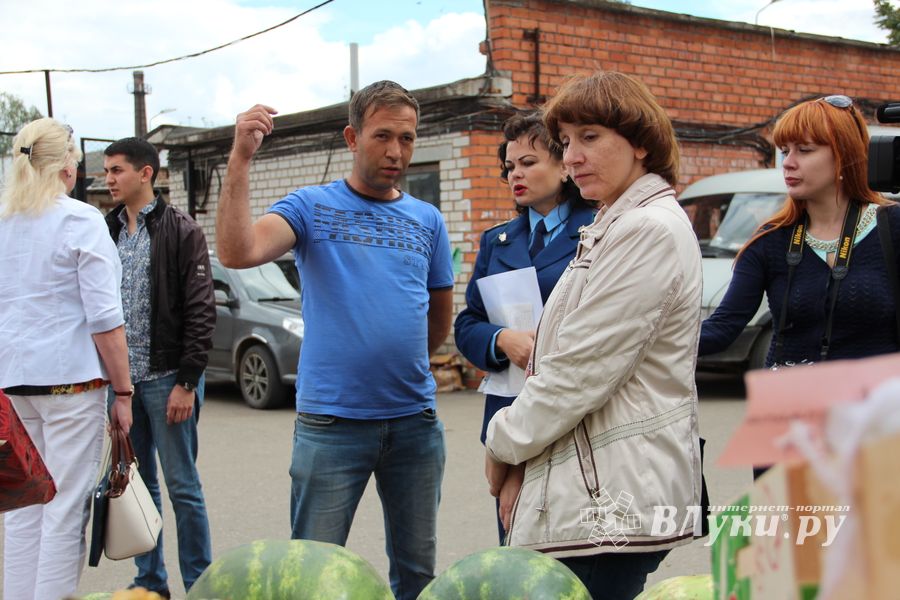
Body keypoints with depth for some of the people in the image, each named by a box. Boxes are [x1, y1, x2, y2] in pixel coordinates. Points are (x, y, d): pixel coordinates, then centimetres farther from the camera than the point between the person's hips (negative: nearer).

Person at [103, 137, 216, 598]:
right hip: (120, 379, 6)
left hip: (165, 378, -6)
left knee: (182, 487, 0)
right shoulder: (108, 232, 11)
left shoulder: (181, 231, -6)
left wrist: (186, 382, -15)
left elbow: (200, 311, -10)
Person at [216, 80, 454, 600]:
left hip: (416, 420, 4)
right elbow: (237, 252, -19)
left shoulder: (428, 220, 10)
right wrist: (241, 159, -24)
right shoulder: (313, 206, -1)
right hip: (331, 420, -3)